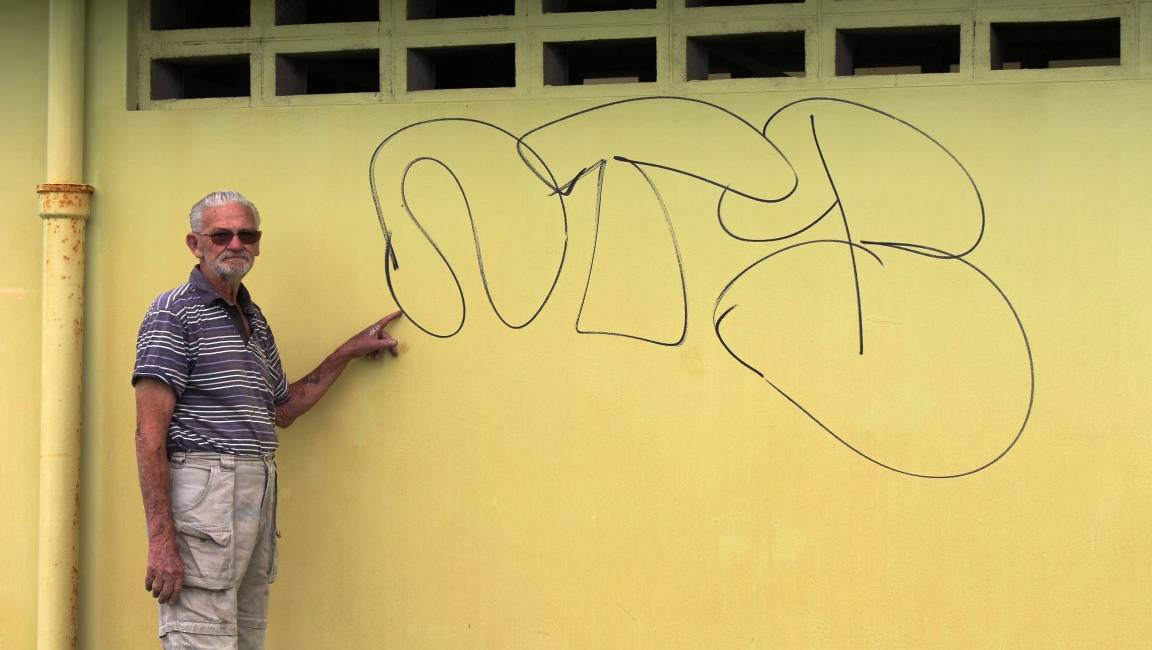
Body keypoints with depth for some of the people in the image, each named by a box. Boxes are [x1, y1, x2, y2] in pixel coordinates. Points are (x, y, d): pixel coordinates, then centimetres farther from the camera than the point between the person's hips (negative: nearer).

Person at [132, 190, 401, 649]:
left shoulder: (254, 320, 20)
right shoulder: (175, 313, -6)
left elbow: (283, 409, 32)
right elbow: (151, 433, -12)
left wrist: (349, 352, 28)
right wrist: (161, 538, -20)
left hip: (259, 494, 8)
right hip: (203, 490, -8)